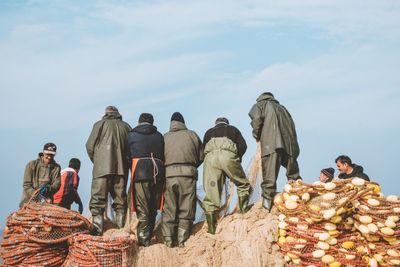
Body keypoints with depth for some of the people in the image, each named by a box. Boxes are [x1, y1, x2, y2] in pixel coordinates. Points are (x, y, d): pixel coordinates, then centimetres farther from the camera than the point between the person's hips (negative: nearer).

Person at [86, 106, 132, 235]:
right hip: (121, 169, 3)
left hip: (102, 168, -3)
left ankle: (97, 229, -12)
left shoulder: (100, 124, 7)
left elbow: (90, 146, 1)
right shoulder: (126, 126, 15)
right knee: (120, 200, 11)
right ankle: (121, 229, 9)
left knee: (98, 200, -2)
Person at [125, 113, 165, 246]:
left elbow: (127, 156, 12)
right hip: (158, 174, 3)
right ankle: (148, 236, 15)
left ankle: (143, 239, -7)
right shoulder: (159, 136, 17)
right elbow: (164, 156, 14)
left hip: (140, 173, -3)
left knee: (142, 208, -2)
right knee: (153, 208, 11)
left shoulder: (131, 135, 10)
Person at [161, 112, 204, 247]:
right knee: (186, 209, 4)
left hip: (168, 174, 1)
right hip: (188, 174, -1)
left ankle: (168, 239, 4)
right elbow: (201, 156, 11)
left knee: (168, 208, 7)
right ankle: (182, 239, 2)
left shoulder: (164, 137, 13)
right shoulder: (192, 135, 11)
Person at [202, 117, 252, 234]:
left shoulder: (209, 132, 34)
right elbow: (243, 146, 16)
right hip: (228, 155, -2)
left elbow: (203, 150, 24)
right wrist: (237, 159, 26)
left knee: (211, 192, -2)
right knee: (243, 185, 17)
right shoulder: (233, 129, 30)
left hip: (210, 157, 2)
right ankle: (244, 210, 7)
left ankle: (212, 227, -5)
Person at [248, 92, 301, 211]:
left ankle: (267, 200, -19)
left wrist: (257, 136, 12)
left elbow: (257, 118, -1)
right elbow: (291, 124, 22)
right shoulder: (282, 108, 34)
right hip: (289, 144, 5)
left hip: (271, 143, -5)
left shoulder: (260, 104, 21)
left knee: (269, 174, -12)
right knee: (293, 174, 13)